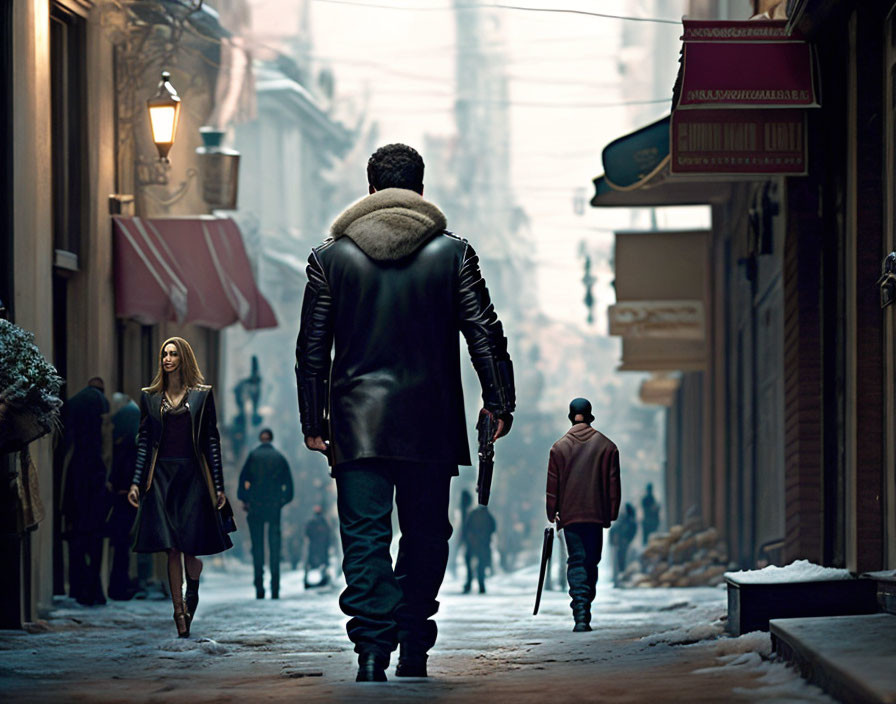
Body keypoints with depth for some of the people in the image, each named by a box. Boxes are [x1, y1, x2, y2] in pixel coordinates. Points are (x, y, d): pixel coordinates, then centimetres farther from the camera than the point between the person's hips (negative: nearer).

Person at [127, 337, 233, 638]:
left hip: (192, 475, -1)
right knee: (172, 548, -3)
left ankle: (192, 596, 24)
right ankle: (179, 612, 2)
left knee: (190, 545, -5)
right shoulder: (151, 397, 11)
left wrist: (218, 485, 0)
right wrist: (136, 482, 2)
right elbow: (144, 441, 10)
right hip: (161, 476, 1)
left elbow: (211, 440, 4)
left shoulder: (202, 395, 5)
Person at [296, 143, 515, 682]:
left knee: (365, 537, -3)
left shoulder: (331, 257, 4)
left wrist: (313, 421, 11)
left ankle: (373, 649, -16)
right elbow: (485, 333, 0)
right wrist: (500, 403, 7)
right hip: (432, 423, 0)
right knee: (426, 536, 11)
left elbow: (312, 348, 5)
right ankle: (414, 649, 12)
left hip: (357, 420, 0)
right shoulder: (452, 253, 2)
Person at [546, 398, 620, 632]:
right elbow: (613, 483, 4)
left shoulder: (559, 447, 2)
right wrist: (611, 514, 10)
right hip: (597, 514, 0)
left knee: (576, 562, -2)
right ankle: (585, 614, 12)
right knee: (591, 563, 10)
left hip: (570, 515, 0)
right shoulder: (607, 446, 3)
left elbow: (552, 485, 3)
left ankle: (580, 615, -18)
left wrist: (552, 514, 10)